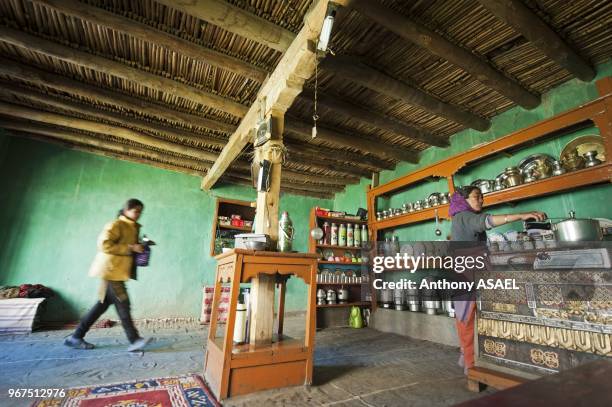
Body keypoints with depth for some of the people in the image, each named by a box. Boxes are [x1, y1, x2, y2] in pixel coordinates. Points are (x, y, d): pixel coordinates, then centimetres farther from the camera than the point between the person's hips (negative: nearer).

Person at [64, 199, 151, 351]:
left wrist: (139, 247, 5)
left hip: (119, 271, 9)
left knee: (103, 304, 12)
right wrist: (130, 248, -22)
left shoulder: (134, 228, 17)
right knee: (122, 303, -9)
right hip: (111, 270, -9)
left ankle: (76, 337, 25)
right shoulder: (116, 225, -11)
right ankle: (134, 340, -7)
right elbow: (104, 244, -21)